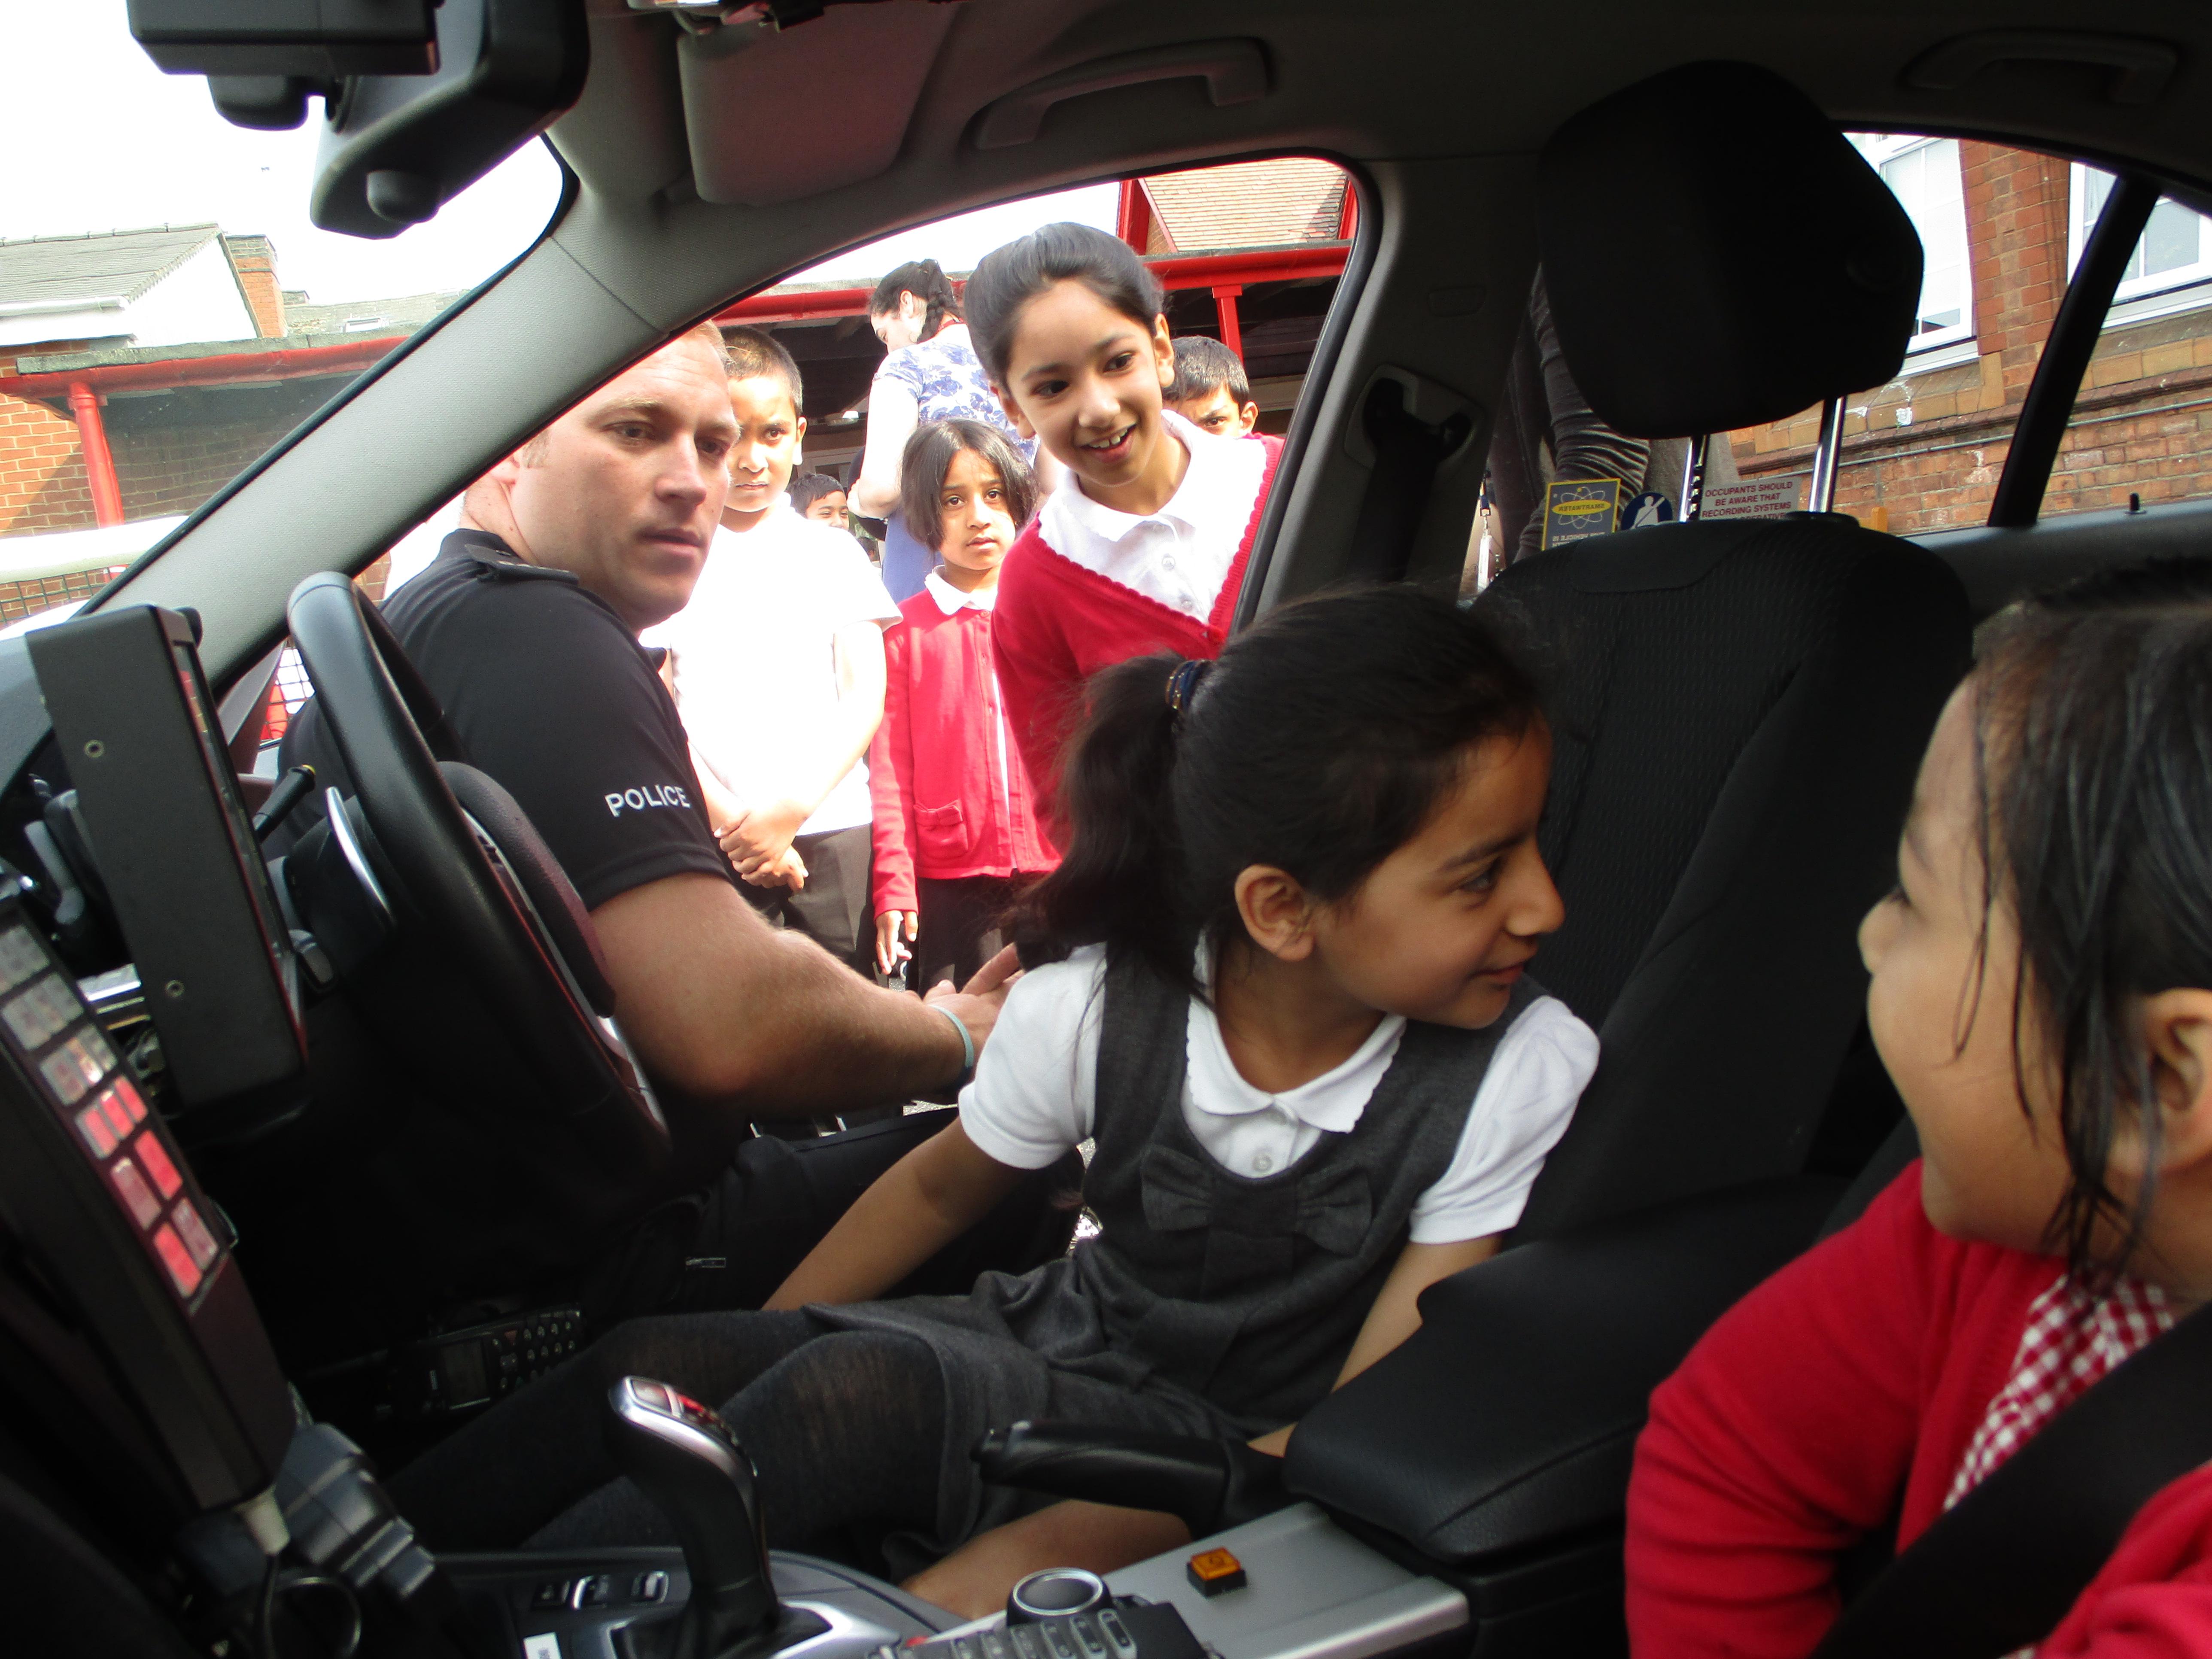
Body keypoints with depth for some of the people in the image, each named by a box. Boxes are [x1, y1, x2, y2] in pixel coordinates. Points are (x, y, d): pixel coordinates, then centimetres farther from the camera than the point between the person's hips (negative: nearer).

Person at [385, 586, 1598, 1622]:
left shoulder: (1520, 1070, -20)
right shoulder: (1099, 1004, -15)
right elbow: (942, 1185, 6)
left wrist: (1062, 1547, -29)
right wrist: (742, 1369, 3)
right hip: (1056, 1337, 3)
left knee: (871, 1389, -30)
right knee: (652, 1367, -18)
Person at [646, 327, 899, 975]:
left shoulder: (832, 551, 12)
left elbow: (866, 696, 5)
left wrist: (793, 808, -7)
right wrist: (732, 823, -6)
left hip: (834, 824, 2)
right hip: (713, 838, -1)